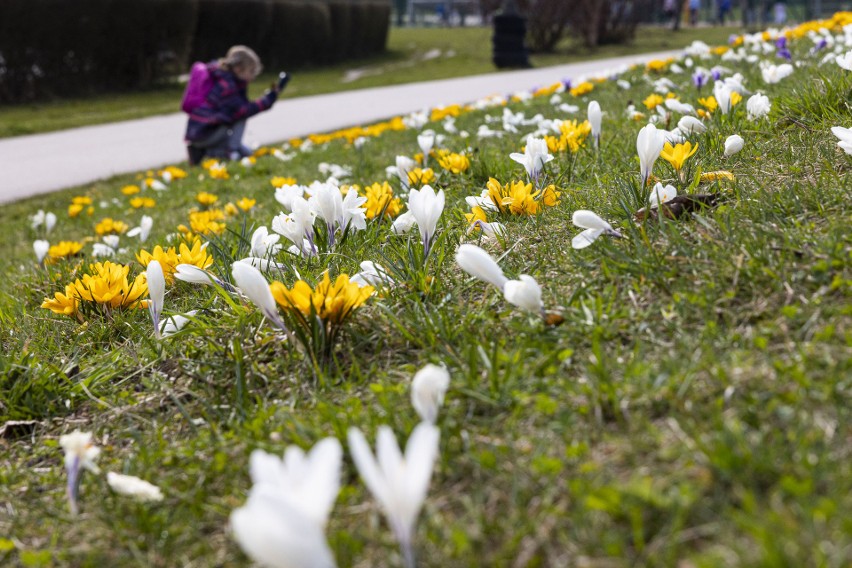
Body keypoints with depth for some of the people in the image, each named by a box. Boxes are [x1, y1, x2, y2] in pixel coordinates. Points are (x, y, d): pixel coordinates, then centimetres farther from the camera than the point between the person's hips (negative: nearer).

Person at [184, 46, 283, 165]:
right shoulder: (225, 85, -18)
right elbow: (242, 110, -23)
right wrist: (268, 99, -21)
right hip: (203, 133, -10)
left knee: (246, 152, 16)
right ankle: (231, 151, -13)